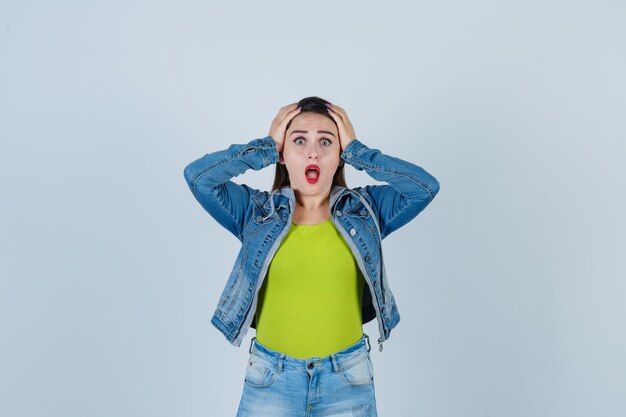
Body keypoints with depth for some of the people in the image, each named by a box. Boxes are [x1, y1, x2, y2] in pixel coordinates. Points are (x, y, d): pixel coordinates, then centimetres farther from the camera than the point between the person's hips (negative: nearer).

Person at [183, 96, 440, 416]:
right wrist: (265, 147, -6)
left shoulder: (364, 209, 0)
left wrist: (356, 150, -6)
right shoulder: (256, 210, -2)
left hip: (347, 378, 1)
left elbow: (426, 186, -12)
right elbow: (197, 176, -13)